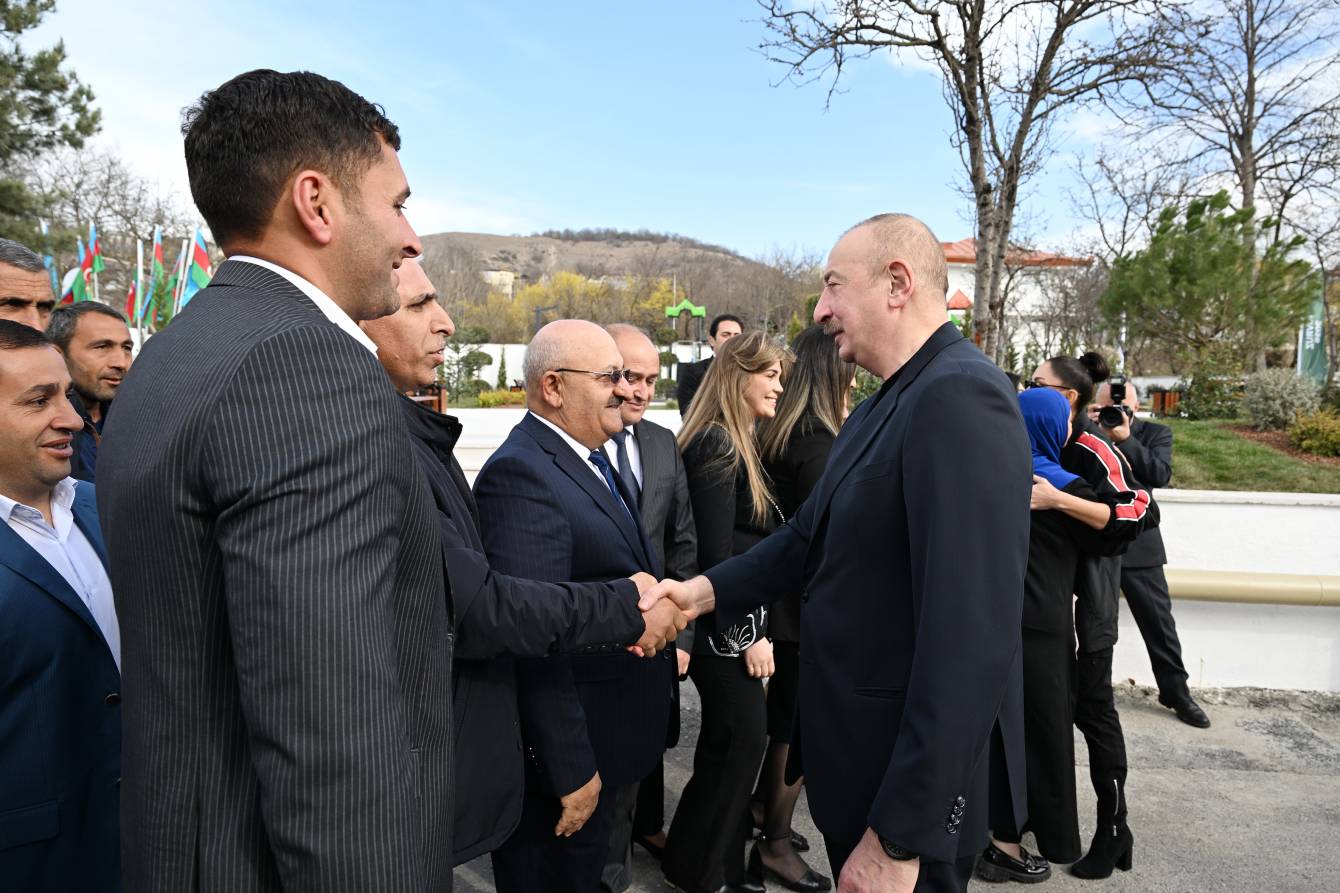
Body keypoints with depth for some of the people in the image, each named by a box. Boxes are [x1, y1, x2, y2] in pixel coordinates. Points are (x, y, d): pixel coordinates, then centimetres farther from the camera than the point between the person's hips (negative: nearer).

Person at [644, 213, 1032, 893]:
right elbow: (813, 535, 9)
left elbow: (971, 637, -28)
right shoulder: (883, 404, 9)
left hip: (913, 778, -8)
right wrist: (705, 590, -6)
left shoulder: (961, 396, -23)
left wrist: (900, 837, -25)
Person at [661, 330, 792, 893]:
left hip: (742, 619, 9)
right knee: (741, 741, 1)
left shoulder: (739, 444, 13)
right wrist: (747, 635, -17)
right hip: (726, 626, -9)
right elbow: (715, 551, -20)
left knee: (734, 742, 17)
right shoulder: (716, 444, -17)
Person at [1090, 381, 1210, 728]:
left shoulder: (1156, 433, -2)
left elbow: (1161, 475, -19)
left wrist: (1125, 438, -25)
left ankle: (1176, 693, 22)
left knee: (1159, 622, 6)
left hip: (1138, 543, 0)